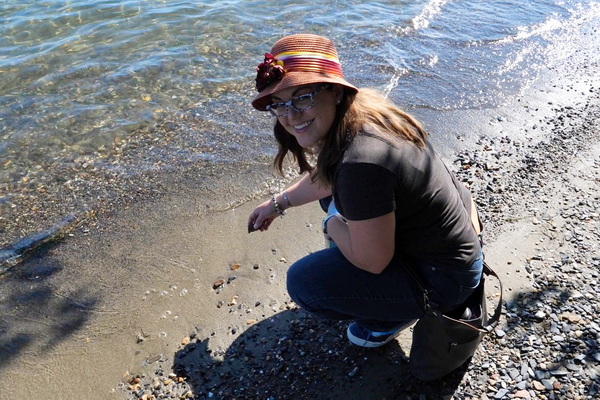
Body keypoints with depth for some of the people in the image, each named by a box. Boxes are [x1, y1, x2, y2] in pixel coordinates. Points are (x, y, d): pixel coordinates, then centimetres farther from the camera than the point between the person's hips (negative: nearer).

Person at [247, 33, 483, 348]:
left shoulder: (363, 163, -36)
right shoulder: (362, 108, -8)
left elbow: (373, 261, -24)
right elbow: (326, 176, 13)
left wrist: (332, 225, -7)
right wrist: (278, 203, 17)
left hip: (445, 279, -9)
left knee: (303, 282, -9)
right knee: (334, 189, 18)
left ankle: (397, 314, 11)